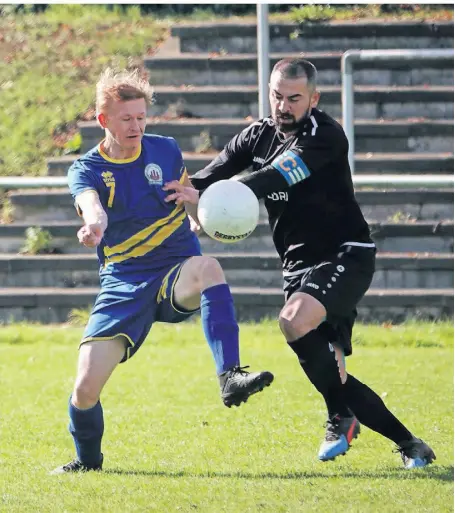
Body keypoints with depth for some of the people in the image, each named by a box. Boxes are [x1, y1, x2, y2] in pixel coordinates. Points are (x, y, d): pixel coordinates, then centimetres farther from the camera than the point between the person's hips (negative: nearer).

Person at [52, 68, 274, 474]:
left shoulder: (165, 150, 6)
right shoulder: (87, 169, -1)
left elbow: (194, 204, 23)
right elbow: (90, 202, -26)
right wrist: (94, 223, -50)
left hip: (176, 274, 0)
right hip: (123, 284, 0)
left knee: (206, 267, -39)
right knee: (86, 388, -10)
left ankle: (230, 377, -46)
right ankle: (88, 459, 23)